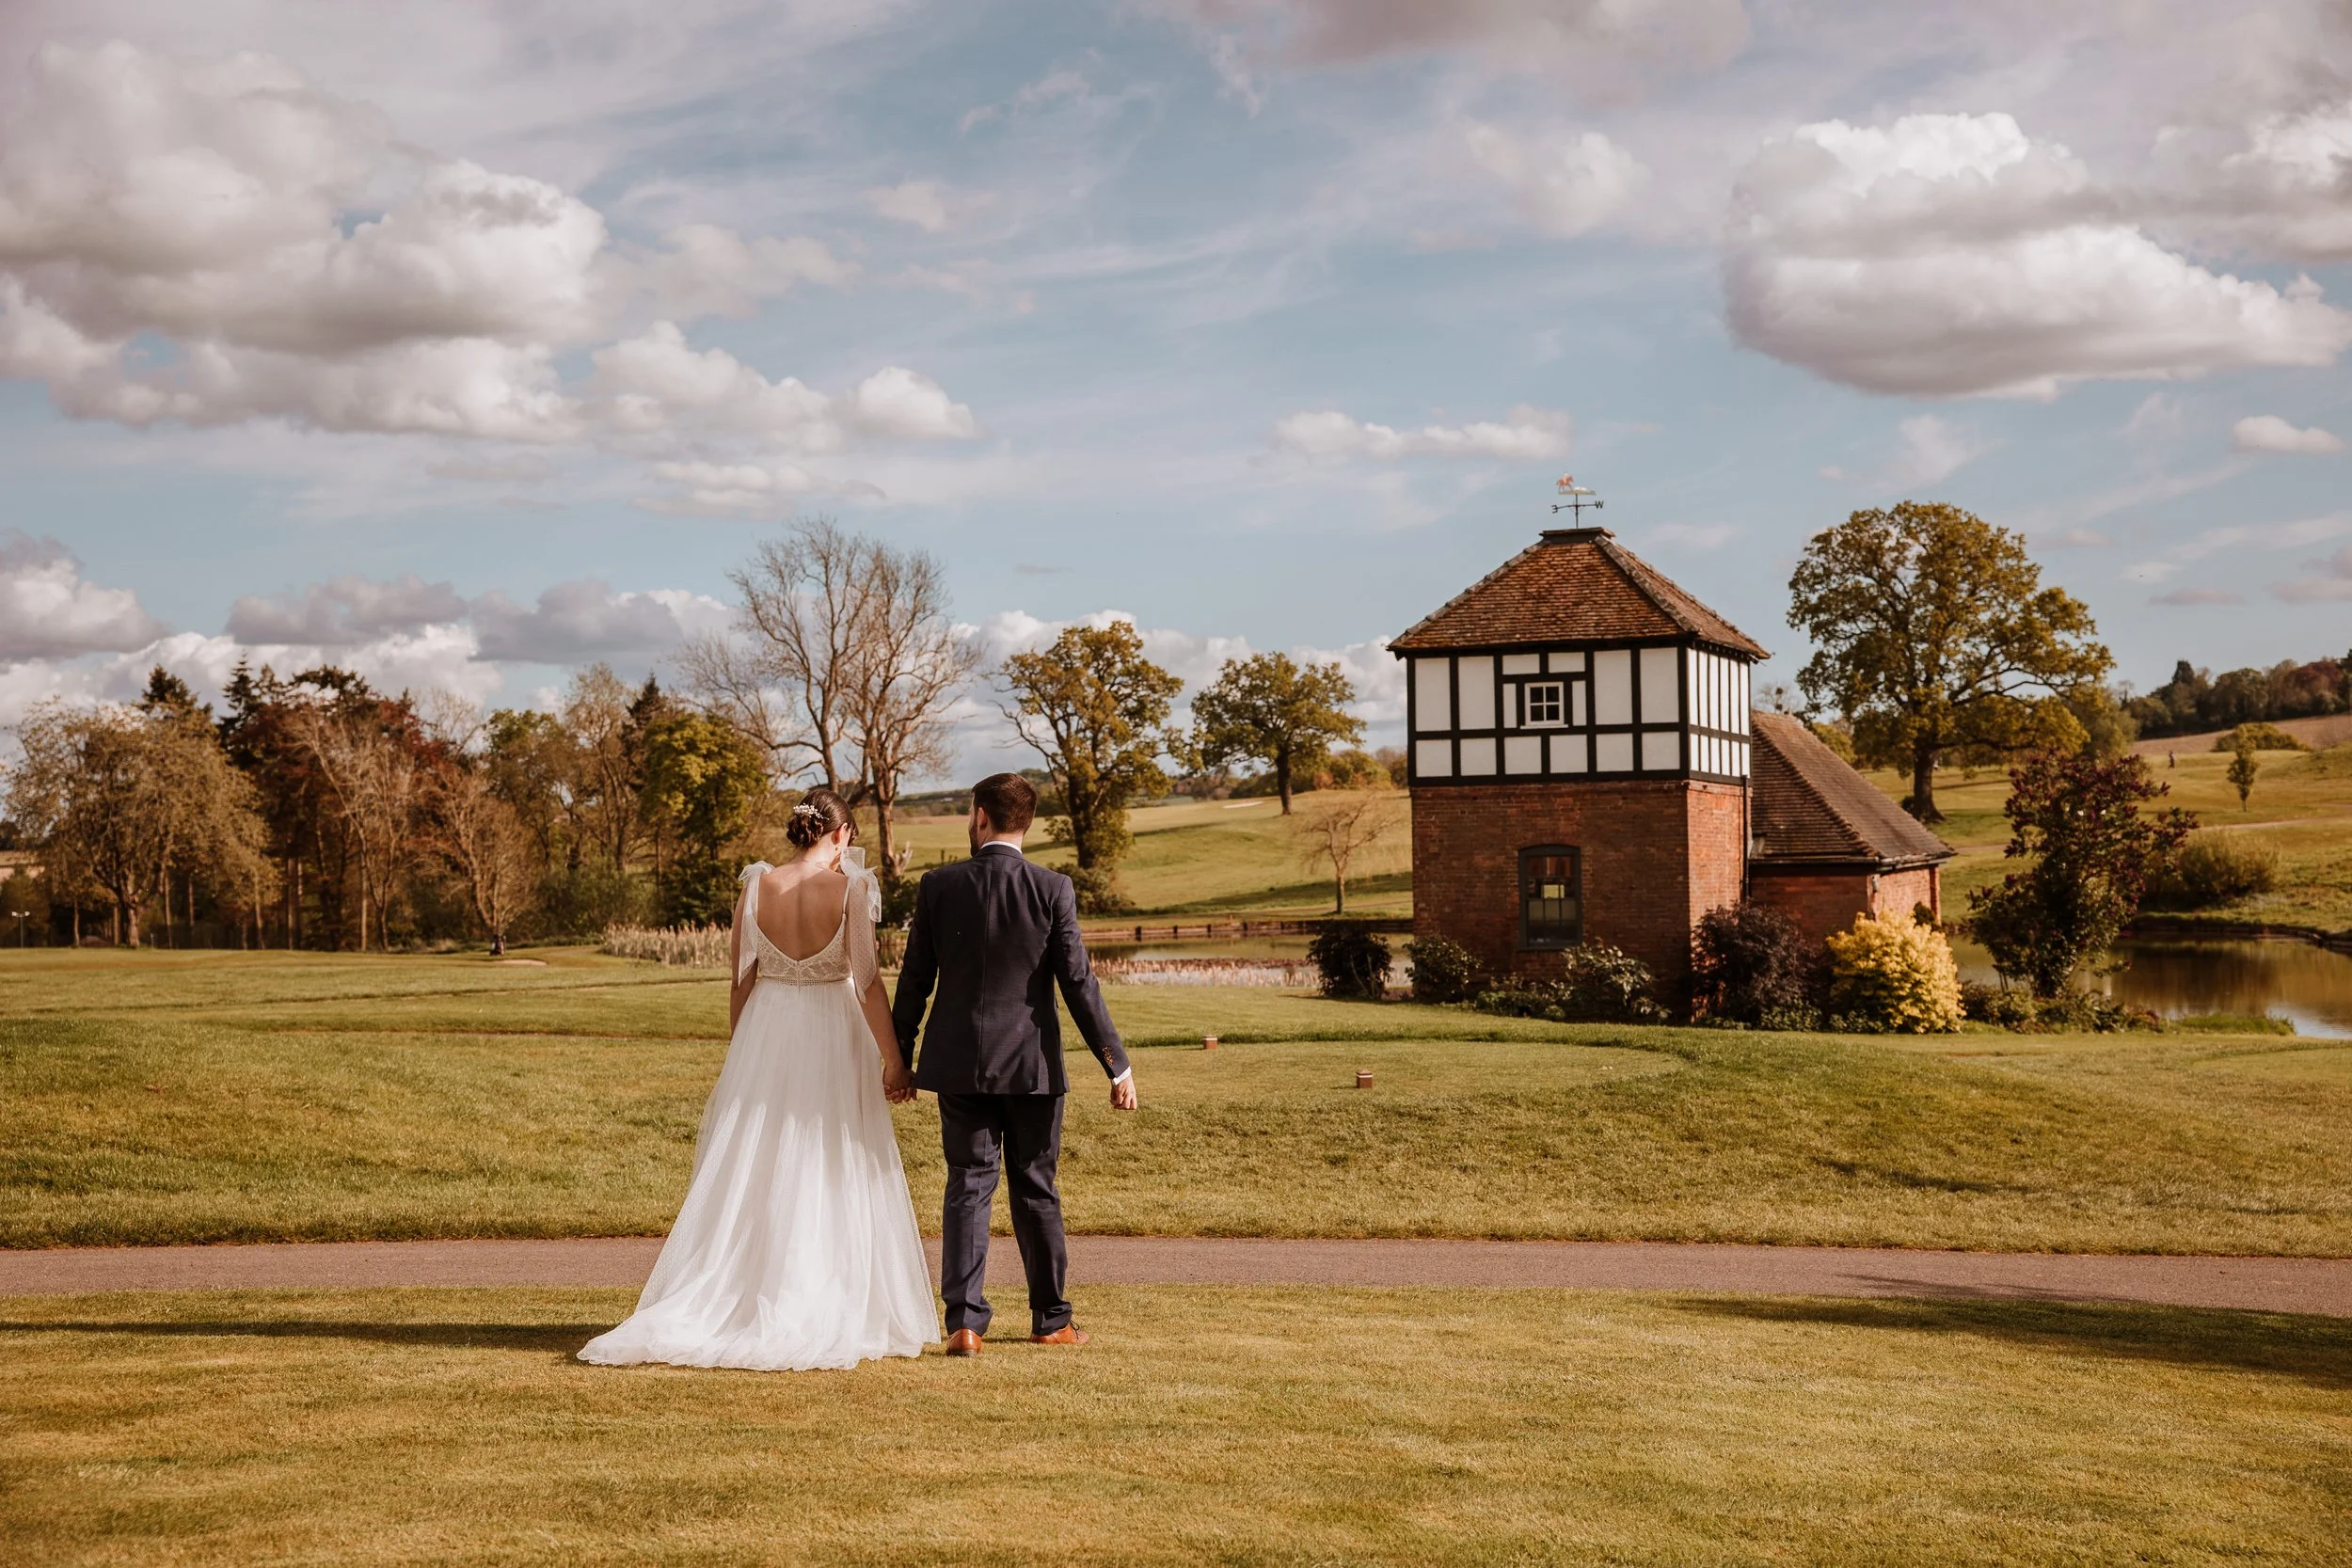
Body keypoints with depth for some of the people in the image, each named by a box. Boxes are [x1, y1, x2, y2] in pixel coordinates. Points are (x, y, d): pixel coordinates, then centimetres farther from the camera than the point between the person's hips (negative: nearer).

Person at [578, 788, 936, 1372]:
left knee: (750, 1175, 12)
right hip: (831, 1041, -3)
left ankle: (709, 1309, 12)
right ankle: (824, 1317, 11)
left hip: (765, 1037, 3)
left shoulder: (757, 884, -1)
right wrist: (894, 1059, -7)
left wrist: (740, 1056, 15)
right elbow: (868, 981, -13)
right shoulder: (847, 889, -11)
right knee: (831, 1179, 7)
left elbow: (742, 981, 4)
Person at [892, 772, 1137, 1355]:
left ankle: (964, 1323, -3)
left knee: (967, 1187, 5)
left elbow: (914, 980, 1)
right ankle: (1051, 1319, 22)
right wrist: (1118, 1066, -2)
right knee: (1036, 1192, 11)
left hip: (958, 1063, 1)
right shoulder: (1052, 889, -8)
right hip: (1031, 1064, -1)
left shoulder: (938, 886, -4)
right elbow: (1078, 983, -8)